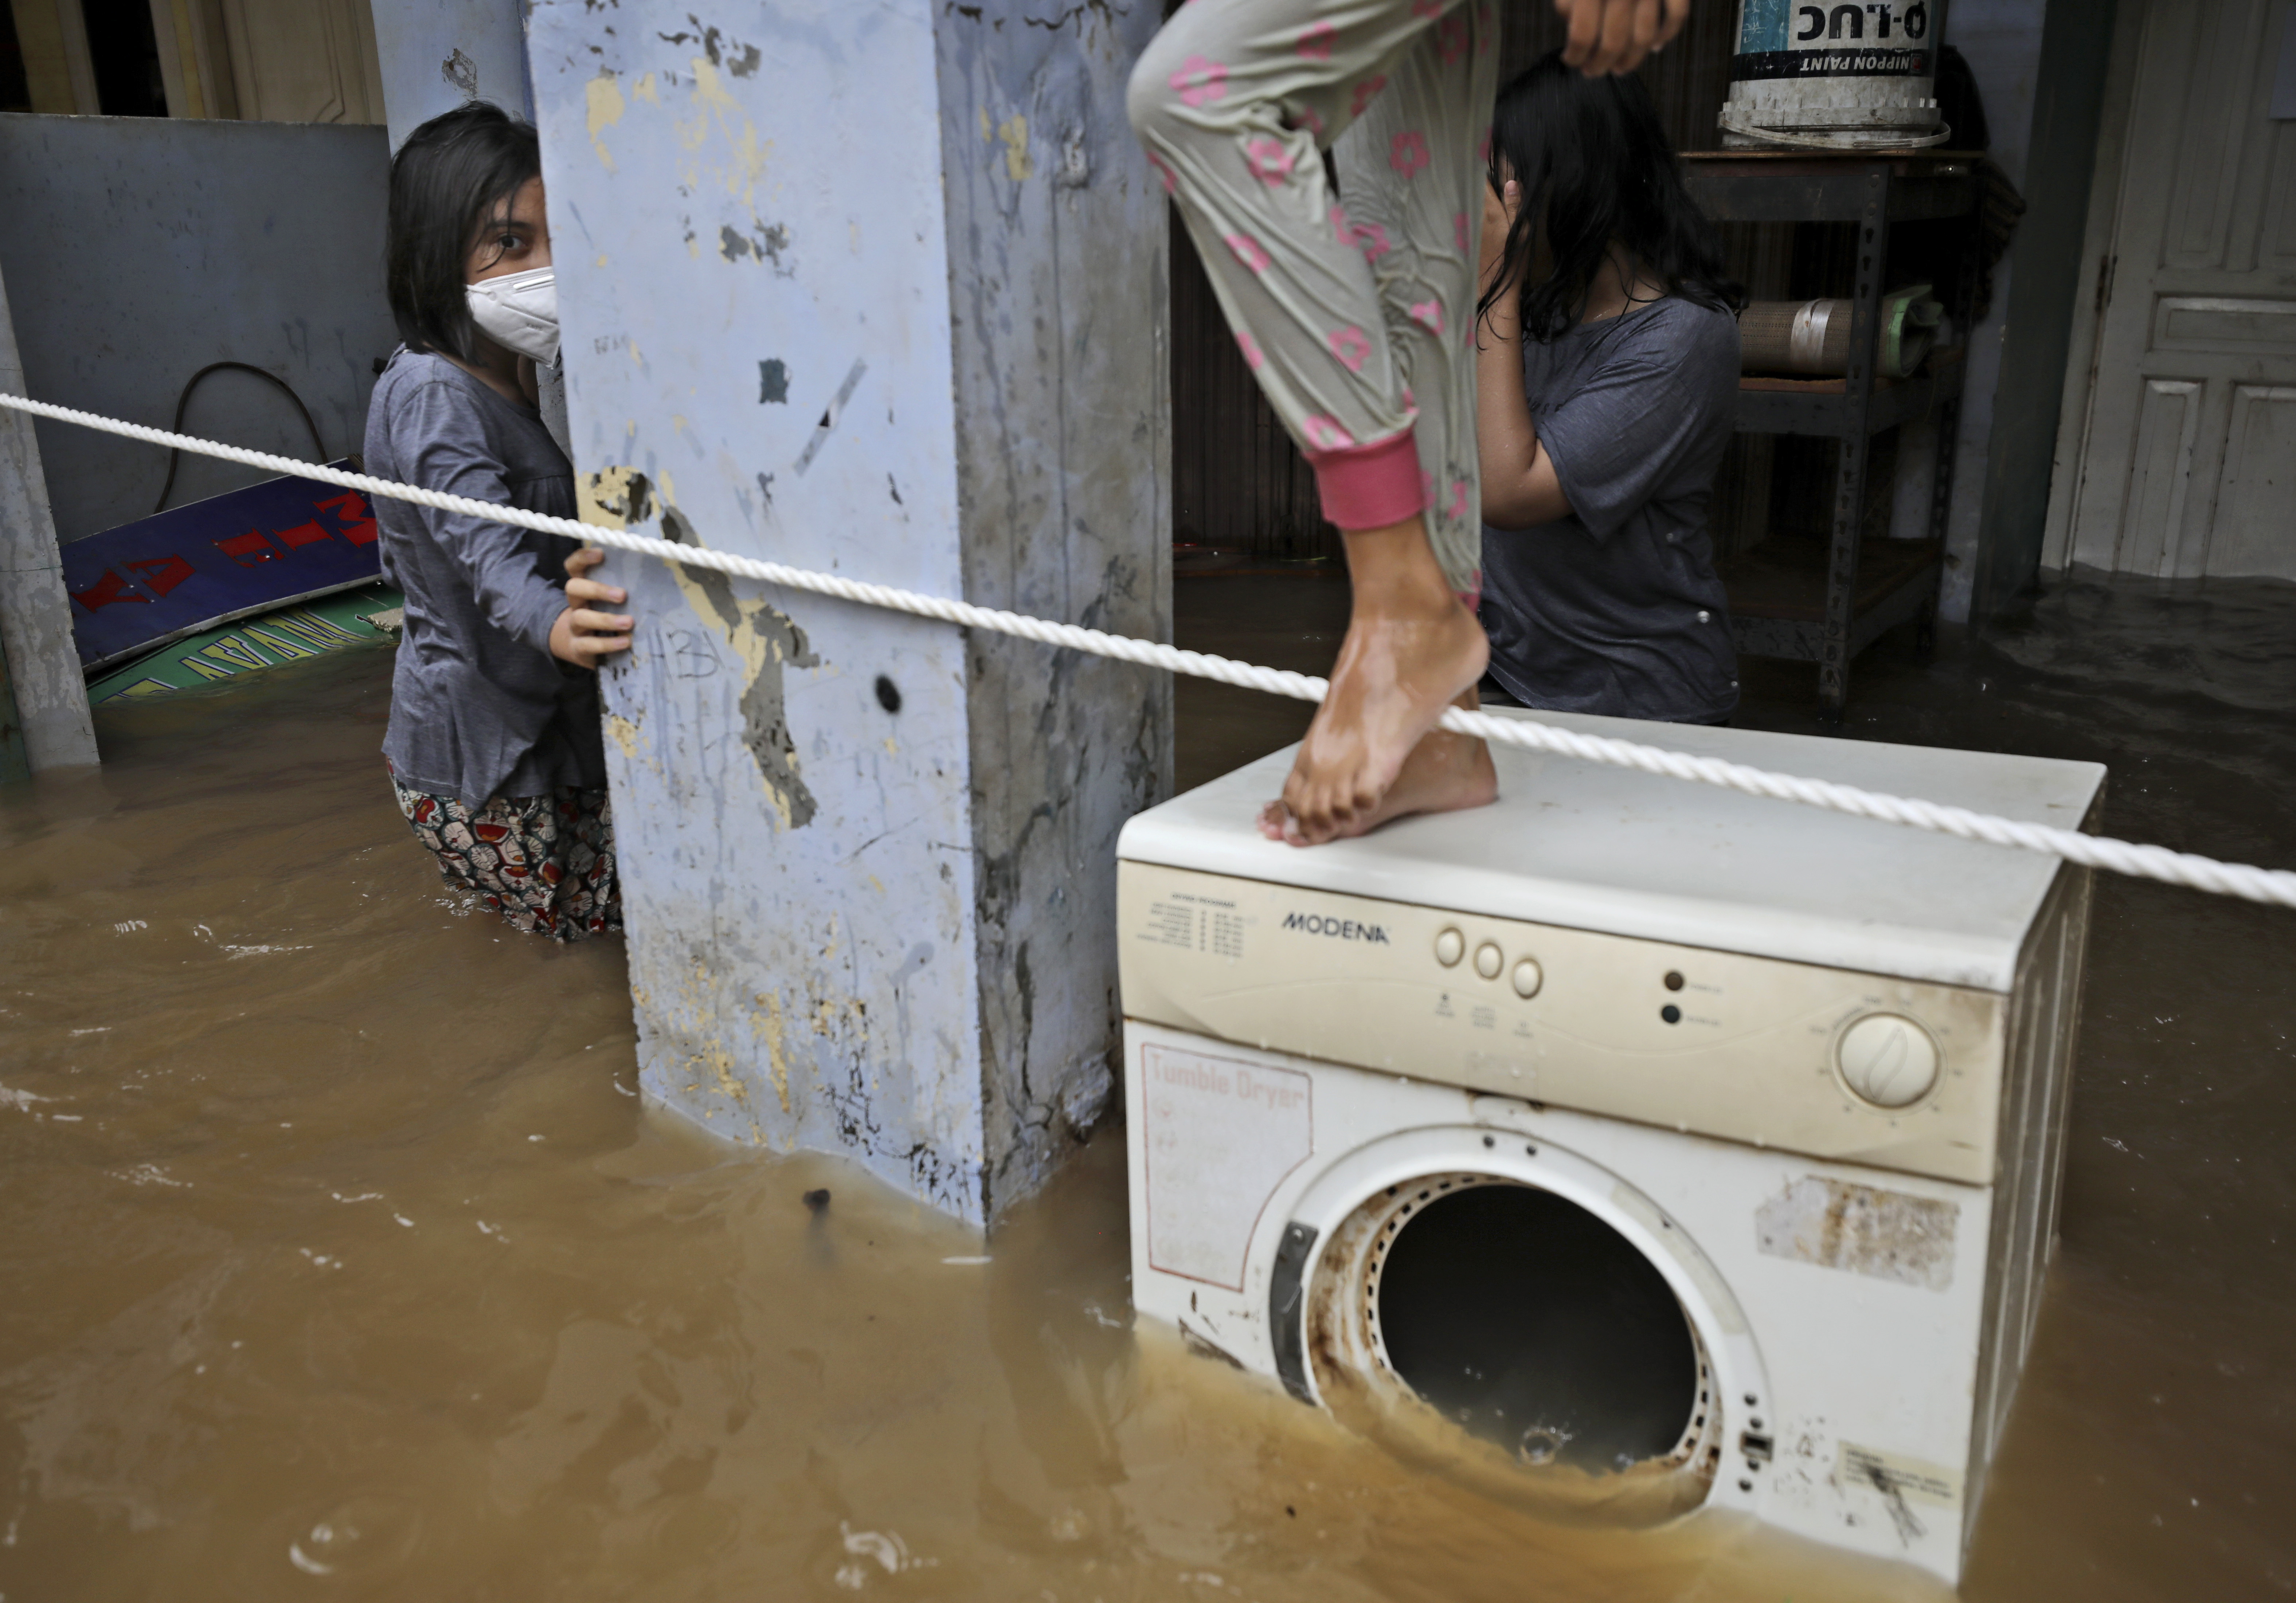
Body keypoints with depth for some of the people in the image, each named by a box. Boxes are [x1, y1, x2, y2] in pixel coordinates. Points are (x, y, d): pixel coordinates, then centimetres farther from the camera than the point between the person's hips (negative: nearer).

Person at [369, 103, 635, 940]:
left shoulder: (506, 376, 7)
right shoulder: (434, 395, -23)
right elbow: (484, 546, -38)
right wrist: (556, 627, -57)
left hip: (542, 723, 9)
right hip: (482, 749, -9)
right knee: (592, 919, 1)